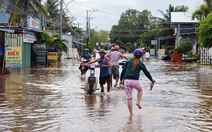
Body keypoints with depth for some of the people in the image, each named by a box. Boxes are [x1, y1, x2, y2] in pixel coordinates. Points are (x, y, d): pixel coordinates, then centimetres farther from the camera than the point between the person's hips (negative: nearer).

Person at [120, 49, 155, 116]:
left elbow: (123, 71, 9)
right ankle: (138, 102, 13)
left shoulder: (128, 61, 11)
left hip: (126, 80, 1)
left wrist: (121, 79, 16)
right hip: (135, 81, -1)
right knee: (140, 90, 32)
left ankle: (131, 113, 10)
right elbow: (146, 73, 13)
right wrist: (152, 80, 27)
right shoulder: (141, 64, 7)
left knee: (129, 98, 7)